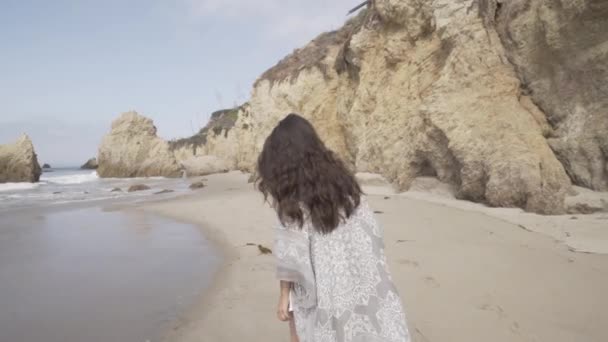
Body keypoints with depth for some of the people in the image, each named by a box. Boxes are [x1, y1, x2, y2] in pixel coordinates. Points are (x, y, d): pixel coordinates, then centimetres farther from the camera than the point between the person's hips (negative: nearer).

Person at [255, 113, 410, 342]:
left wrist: (285, 294, -2)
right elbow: (371, 232, 4)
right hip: (361, 284, 5)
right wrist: (372, 279, 12)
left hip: (320, 291, -5)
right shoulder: (341, 178, 2)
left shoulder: (290, 195, -13)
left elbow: (291, 252, -13)